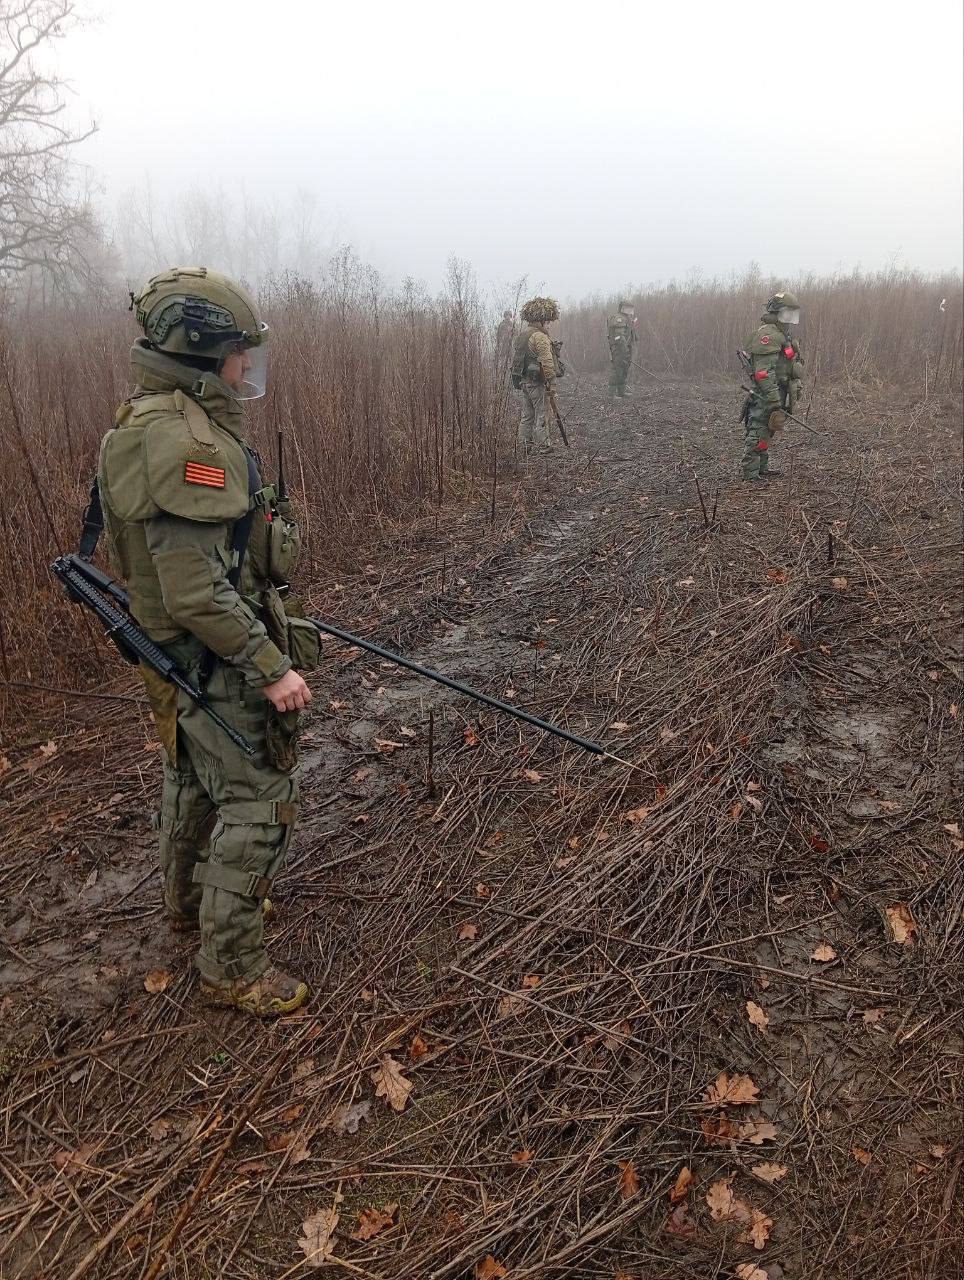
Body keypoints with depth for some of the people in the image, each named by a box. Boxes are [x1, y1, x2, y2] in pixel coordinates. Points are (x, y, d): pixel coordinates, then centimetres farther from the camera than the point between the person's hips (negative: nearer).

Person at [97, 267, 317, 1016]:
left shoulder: (163, 421, 6)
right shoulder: (186, 440, -26)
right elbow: (195, 590, -30)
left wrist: (264, 616, 22)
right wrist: (270, 666, -24)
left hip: (187, 654, 10)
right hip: (221, 662, -10)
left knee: (195, 780, 26)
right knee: (258, 805, 1)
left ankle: (189, 899, 48)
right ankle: (232, 968, 17)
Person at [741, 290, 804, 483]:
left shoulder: (782, 335, 17)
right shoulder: (768, 335, -17)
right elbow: (764, 372, -23)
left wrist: (796, 387, 25)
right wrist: (775, 401, -25)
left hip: (777, 394, 11)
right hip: (766, 396, -11)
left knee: (767, 431, 18)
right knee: (757, 433, -6)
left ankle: (763, 467, 28)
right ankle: (751, 474, -3)